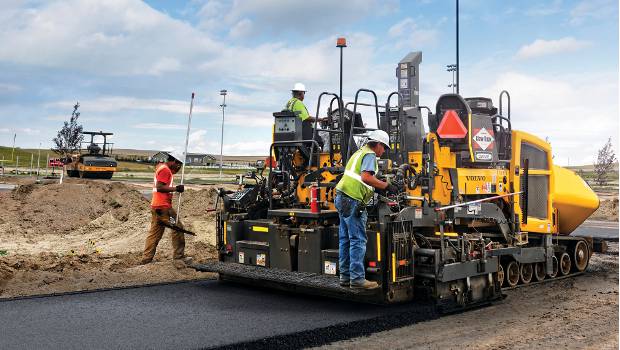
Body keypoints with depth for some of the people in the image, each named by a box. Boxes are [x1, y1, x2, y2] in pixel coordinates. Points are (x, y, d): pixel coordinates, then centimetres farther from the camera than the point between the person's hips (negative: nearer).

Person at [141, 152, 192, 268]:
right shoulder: (165, 170, -12)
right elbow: (159, 187, -21)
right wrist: (175, 188, -21)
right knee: (178, 228, -5)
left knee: (154, 233, 11)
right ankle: (178, 257, -2)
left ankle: (146, 259, 12)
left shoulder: (161, 167, 19)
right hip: (163, 206, -10)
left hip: (156, 206, 10)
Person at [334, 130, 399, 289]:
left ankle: (345, 276, 18)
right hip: (353, 200, -10)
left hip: (343, 198, 10)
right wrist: (387, 186, -16)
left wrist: (378, 188, 20)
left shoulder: (360, 152, 24)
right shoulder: (370, 155, -6)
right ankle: (357, 278, -5)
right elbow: (366, 177, -22)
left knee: (345, 239, 12)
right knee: (358, 240, -7)